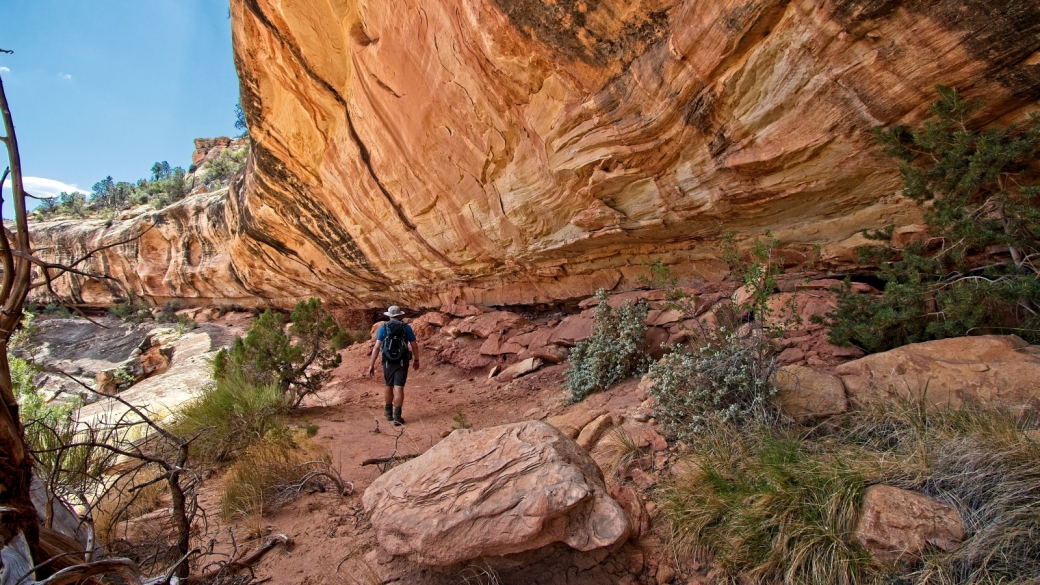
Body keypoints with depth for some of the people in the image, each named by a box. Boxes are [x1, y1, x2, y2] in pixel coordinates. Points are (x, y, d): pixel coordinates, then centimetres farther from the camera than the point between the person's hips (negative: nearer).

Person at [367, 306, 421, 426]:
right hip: (402, 362, -2)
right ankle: (397, 417, -10)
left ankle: (389, 413, 33)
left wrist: (372, 365, -6)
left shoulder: (383, 327, -1)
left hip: (388, 362, 2)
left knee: (389, 386, 20)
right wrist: (416, 360, 13)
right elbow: (414, 346, -1)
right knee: (399, 388, -4)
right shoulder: (406, 327, -2)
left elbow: (377, 347, -8)